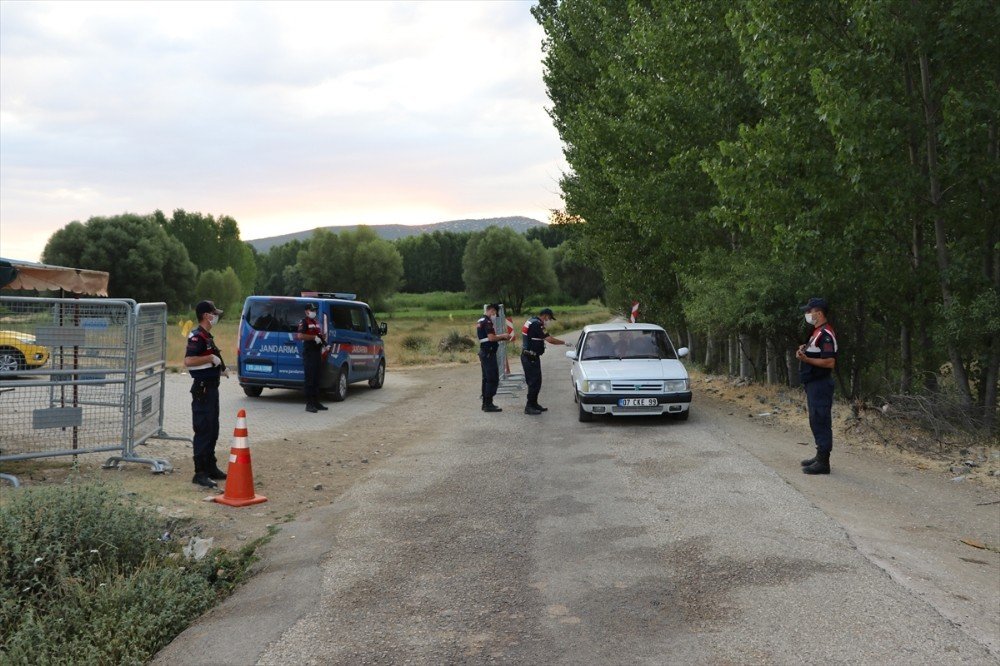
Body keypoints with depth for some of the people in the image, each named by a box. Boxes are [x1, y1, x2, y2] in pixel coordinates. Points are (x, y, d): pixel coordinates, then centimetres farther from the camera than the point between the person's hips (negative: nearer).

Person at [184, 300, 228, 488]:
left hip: (211, 387, 10)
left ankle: (211, 467, 26)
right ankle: (200, 473, -3)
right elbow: (188, 361, -29)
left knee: (212, 430, 16)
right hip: (202, 389, -10)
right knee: (203, 431, -7)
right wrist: (211, 358, -22)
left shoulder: (207, 336, 15)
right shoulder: (197, 336, -16)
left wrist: (220, 368, 16)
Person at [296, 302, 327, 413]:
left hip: (317, 353, 9)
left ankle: (316, 402, 18)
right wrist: (314, 337, -20)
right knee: (310, 379, -9)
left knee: (316, 379, 12)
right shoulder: (304, 322, -7)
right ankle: (309, 404, -7)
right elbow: (300, 336, -22)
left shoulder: (316, 322, 21)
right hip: (309, 353, -9)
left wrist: (322, 340, 13)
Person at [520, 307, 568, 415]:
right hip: (531, 357, -10)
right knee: (534, 382, -5)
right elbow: (550, 339, -22)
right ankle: (529, 407, -1)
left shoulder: (531, 321, 14)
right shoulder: (537, 324, -18)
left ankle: (534, 404, 24)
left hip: (527, 356, 10)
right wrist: (564, 343, -12)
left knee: (534, 381, 16)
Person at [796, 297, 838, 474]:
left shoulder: (825, 334, -17)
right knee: (816, 421, 16)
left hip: (820, 385, -11)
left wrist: (806, 359, -25)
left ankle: (823, 462, -3)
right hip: (813, 384, 11)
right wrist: (806, 350, 10)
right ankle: (820, 456, 25)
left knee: (821, 422, -7)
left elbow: (830, 362, -23)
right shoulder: (818, 332, 15)